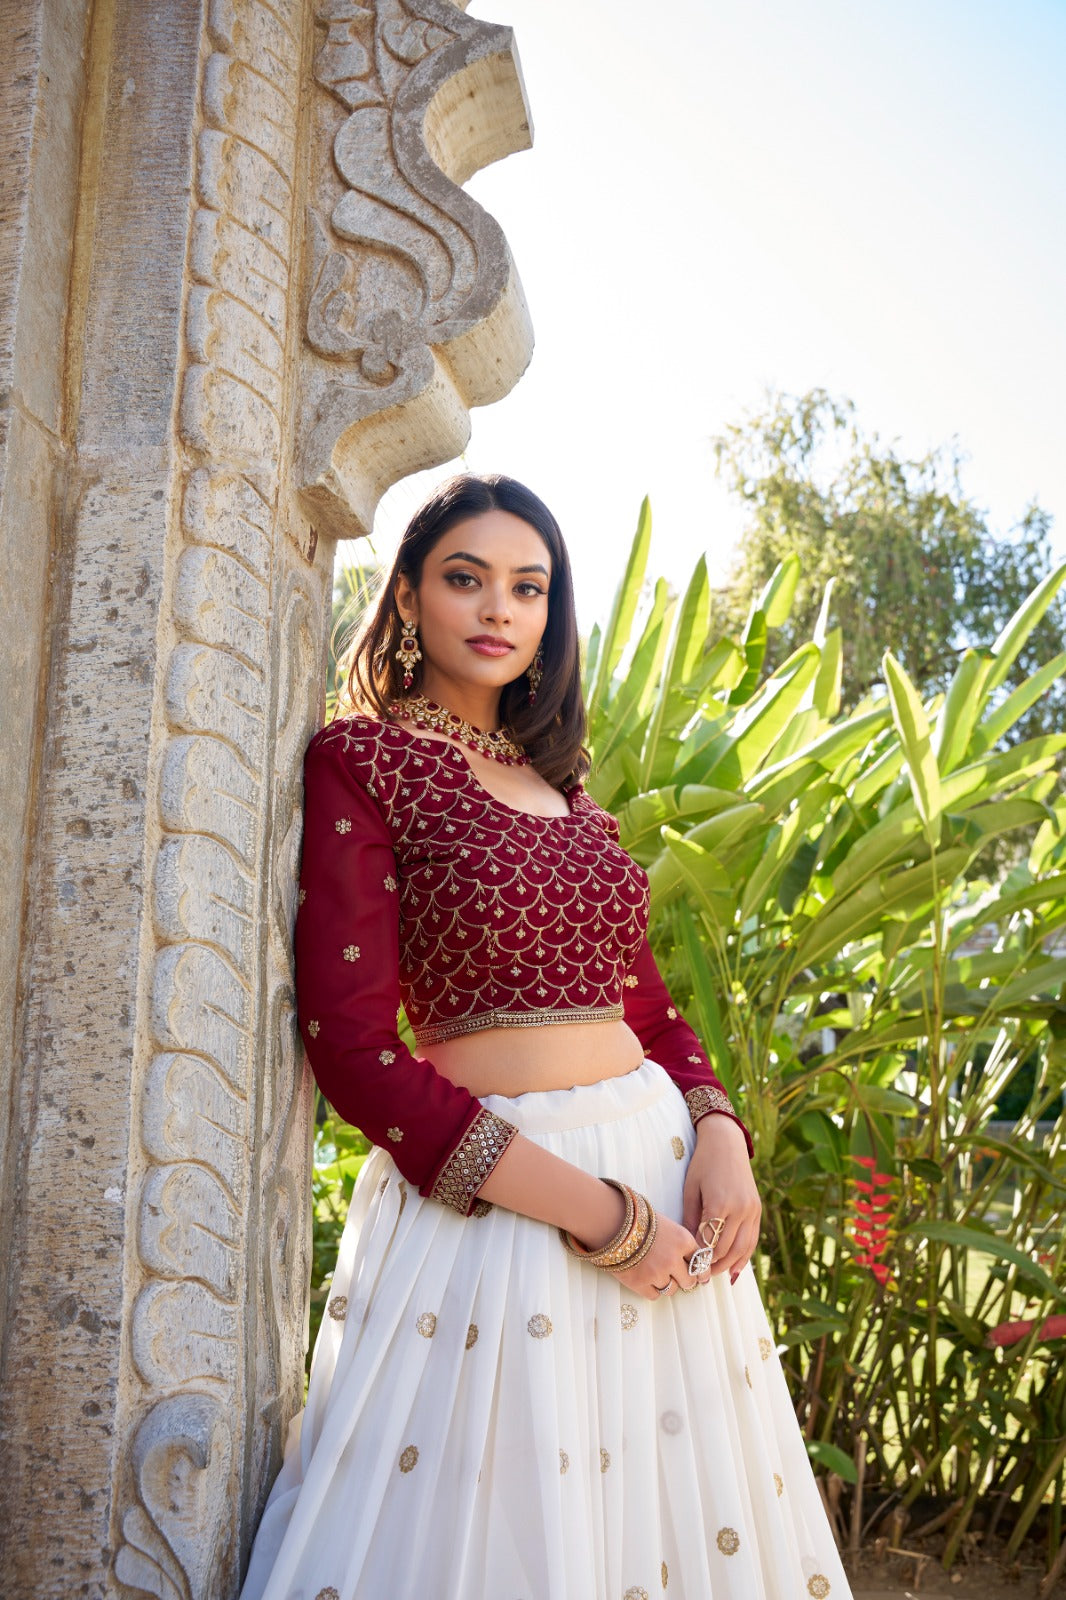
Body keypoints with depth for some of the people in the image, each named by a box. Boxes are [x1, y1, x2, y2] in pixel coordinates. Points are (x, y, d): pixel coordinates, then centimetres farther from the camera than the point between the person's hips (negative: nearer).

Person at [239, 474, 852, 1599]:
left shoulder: (559, 780, 14)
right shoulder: (362, 758, -6)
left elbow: (643, 1000, 15)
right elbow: (350, 1045, -14)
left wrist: (717, 1138, -7)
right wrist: (593, 1210, -17)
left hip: (661, 1164, 7)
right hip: (491, 1200, -6)